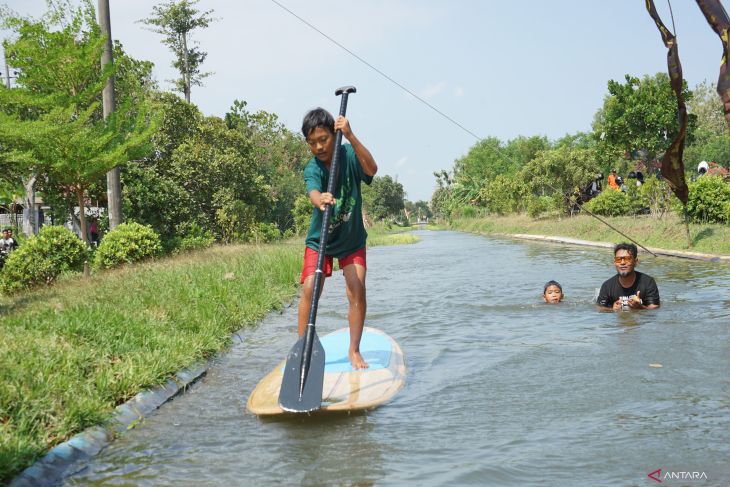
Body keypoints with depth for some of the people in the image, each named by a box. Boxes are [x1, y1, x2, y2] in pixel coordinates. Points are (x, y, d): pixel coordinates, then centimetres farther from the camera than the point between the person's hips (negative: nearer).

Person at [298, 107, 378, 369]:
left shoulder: (348, 154, -14)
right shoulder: (312, 169, -17)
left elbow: (371, 169, -34)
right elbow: (313, 193, -38)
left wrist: (350, 136, -44)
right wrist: (320, 200, -63)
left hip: (352, 239, 0)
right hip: (319, 239, 0)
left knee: (357, 291, -12)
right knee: (309, 289, -14)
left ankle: (354, 350, 4)